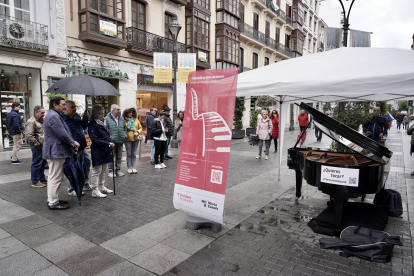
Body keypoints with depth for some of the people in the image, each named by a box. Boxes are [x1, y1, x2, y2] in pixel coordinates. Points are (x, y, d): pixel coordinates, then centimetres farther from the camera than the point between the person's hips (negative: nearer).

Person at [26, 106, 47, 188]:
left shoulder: (41, 121, 17)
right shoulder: (31, 122, -14)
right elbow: (29, 136, -21)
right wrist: (37, 144, -16)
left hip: (43, 145, 10)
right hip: (37, 147, -9)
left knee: (43, 162, 17)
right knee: (37, 163, -2)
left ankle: (42, 179, 30)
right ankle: (35, 182, 8)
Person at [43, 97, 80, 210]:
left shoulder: (55, 115, 18)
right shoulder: (53, 116, -18)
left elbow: (64, 132, 19)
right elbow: (62, 134, -22)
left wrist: (72, 142, 8)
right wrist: (73, 143, -9)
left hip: (53, 152, 12)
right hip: (56, 152, -12)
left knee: (53, 177, 19)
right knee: (56, 178, -5)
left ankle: (52, 199, 31)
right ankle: (53, 203, 2)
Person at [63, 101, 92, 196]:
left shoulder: (77, 116, 8)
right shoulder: (63, 118, -17)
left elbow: (83, 127, 20)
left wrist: (85, 118, 4)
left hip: (82, 147, 9)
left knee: (87, 163, 19)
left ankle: (85, 184, 36)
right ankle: (71, 190, 18)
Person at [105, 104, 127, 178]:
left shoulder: (122, 118, 12)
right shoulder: (107, 119, -6)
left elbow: (125, 127, 22)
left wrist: (124, 134, 8)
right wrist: (109, 137, -14)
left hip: (120, 141, 6)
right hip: (112, 141, -5)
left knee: (119, 156, 13)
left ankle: (118, 170, 24)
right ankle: (111, 171, 12)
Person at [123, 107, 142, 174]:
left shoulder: (136, 120, 9)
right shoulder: (124, 120, -3)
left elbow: (140, 128, 13)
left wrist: (138, 132, -4)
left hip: (135, 139, 3)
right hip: (128, 139, -3)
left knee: (134, 154, 8)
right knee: (129, 154, 4)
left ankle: (133, 167, 15)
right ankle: (129, 168, 12)